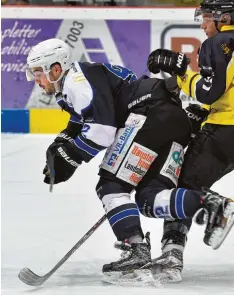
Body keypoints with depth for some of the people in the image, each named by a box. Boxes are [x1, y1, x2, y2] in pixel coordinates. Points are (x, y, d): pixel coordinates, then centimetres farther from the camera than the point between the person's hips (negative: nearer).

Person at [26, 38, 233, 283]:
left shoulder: (78, 78, -6)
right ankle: (210, 202, -16)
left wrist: (68, 159, -9)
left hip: (151, 115, -10)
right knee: (150, 200, 2)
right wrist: (60, 145, 17)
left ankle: (137, 251, -19)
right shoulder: (72, 86, 27)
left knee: (112, 186, -9)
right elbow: (82, 122, 35)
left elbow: (101, 130, -16)